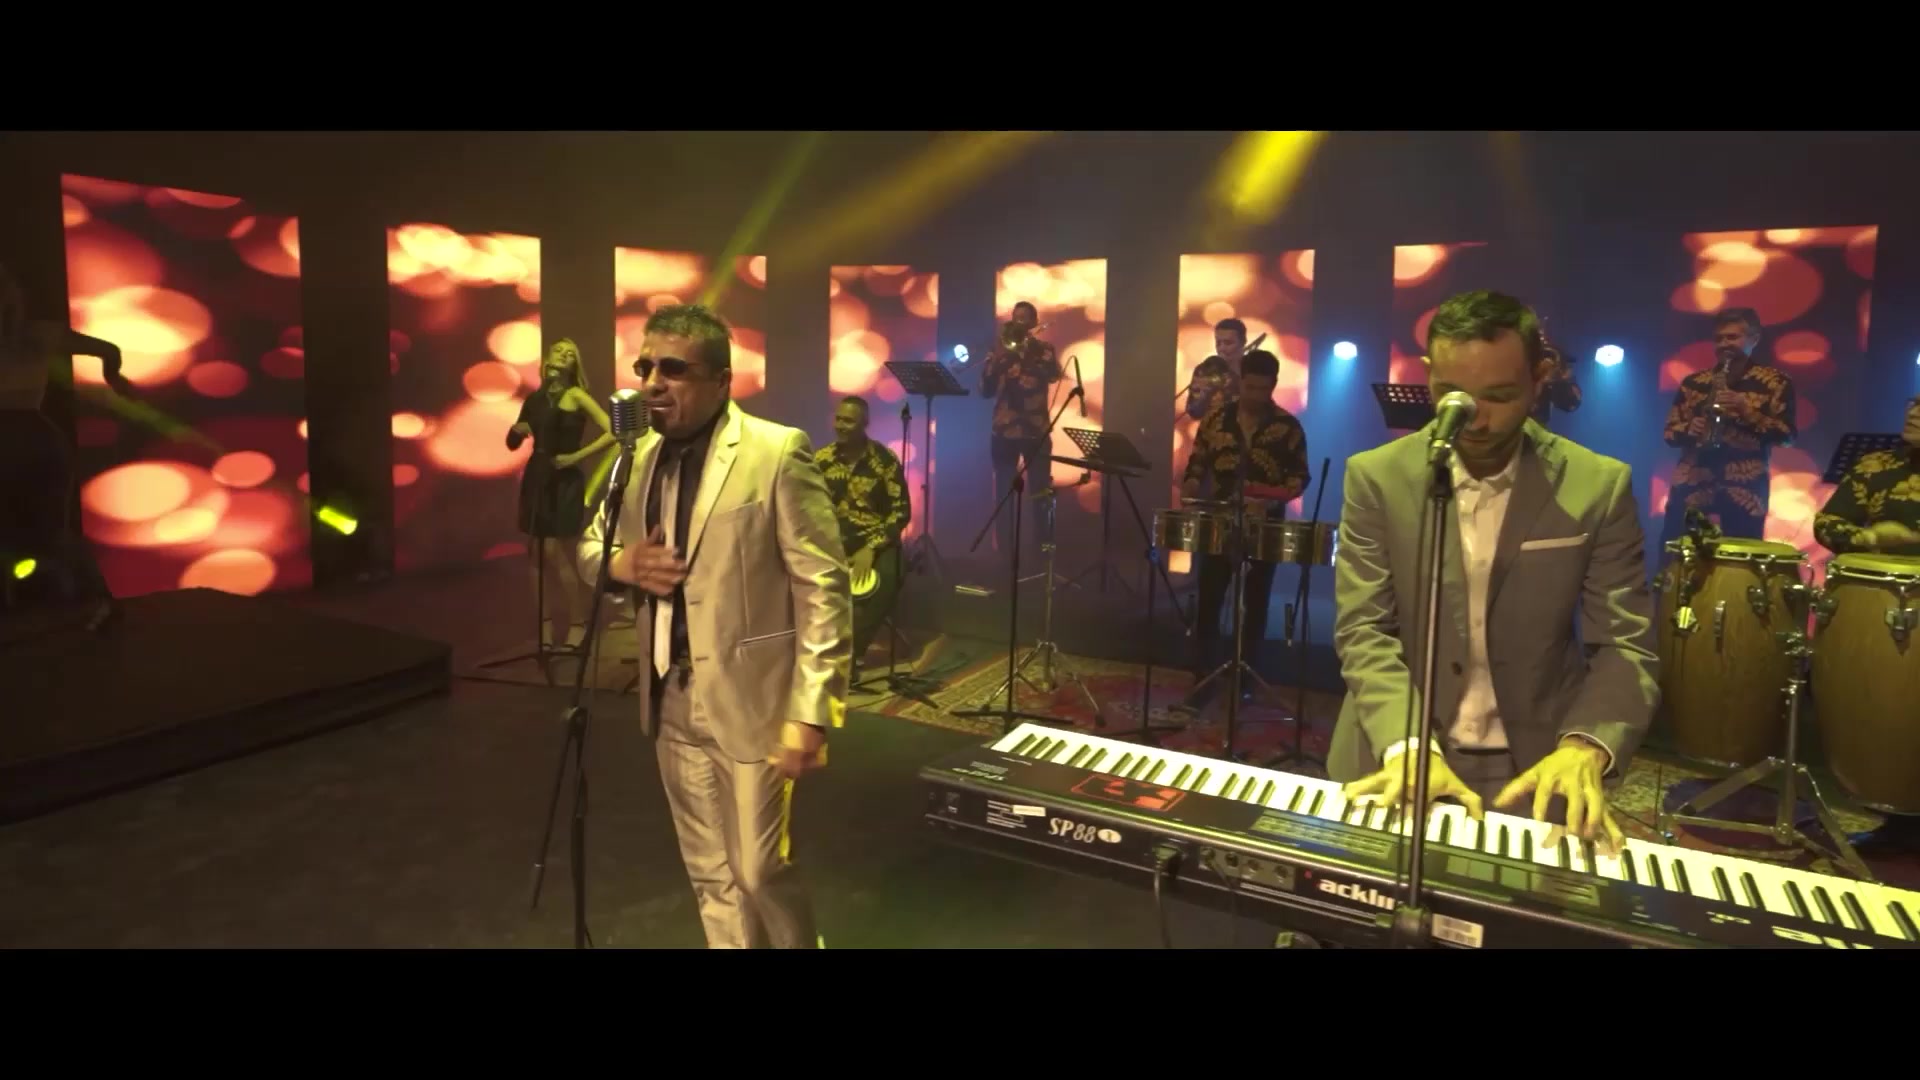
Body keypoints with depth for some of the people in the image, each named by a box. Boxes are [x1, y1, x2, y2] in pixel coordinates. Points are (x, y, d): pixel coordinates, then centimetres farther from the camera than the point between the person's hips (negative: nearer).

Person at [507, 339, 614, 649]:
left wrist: (576, 456, -14)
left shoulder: (576, 396, -5)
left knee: (554, 554, -7)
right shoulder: (534, 398, 10)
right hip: (536, 478, 6)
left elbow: (612, 432, -15)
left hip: (564, 481, -6)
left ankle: (564, 635, 5)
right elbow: (512, 444, 17)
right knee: (537, 555, 7)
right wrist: (516, 430, -5)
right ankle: (546, 629, 18)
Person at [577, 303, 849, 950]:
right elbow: (589, 544, 18)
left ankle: (800, 942, 34)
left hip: (752, 700, -6)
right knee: (710, 874, 18)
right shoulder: (639, 454, 6)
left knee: (760, 873, 5)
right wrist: (622, 562, -7)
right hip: (670, 700, 6)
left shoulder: (777, 453, -14)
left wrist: (811, 709, -18)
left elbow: (823, 587, -15)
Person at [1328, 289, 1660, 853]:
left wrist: (1584, 748, -23)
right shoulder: (1376, 477, -4)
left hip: (1537, 768, 0)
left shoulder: (1599, 487, -2)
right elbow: (1364, 630, -9)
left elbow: (1625, 645, -4)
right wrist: (1407, 746, -24)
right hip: (1395, 757, 0)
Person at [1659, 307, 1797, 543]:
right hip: (1691, 485, 2)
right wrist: (1689, 429, -8)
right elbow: (1670, 432, 15)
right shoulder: (1693, 383, 13)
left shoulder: (1774, 382, 7)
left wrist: (1745, 411, -12)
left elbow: (1787, 434, 0)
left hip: (1745, 490, -2)